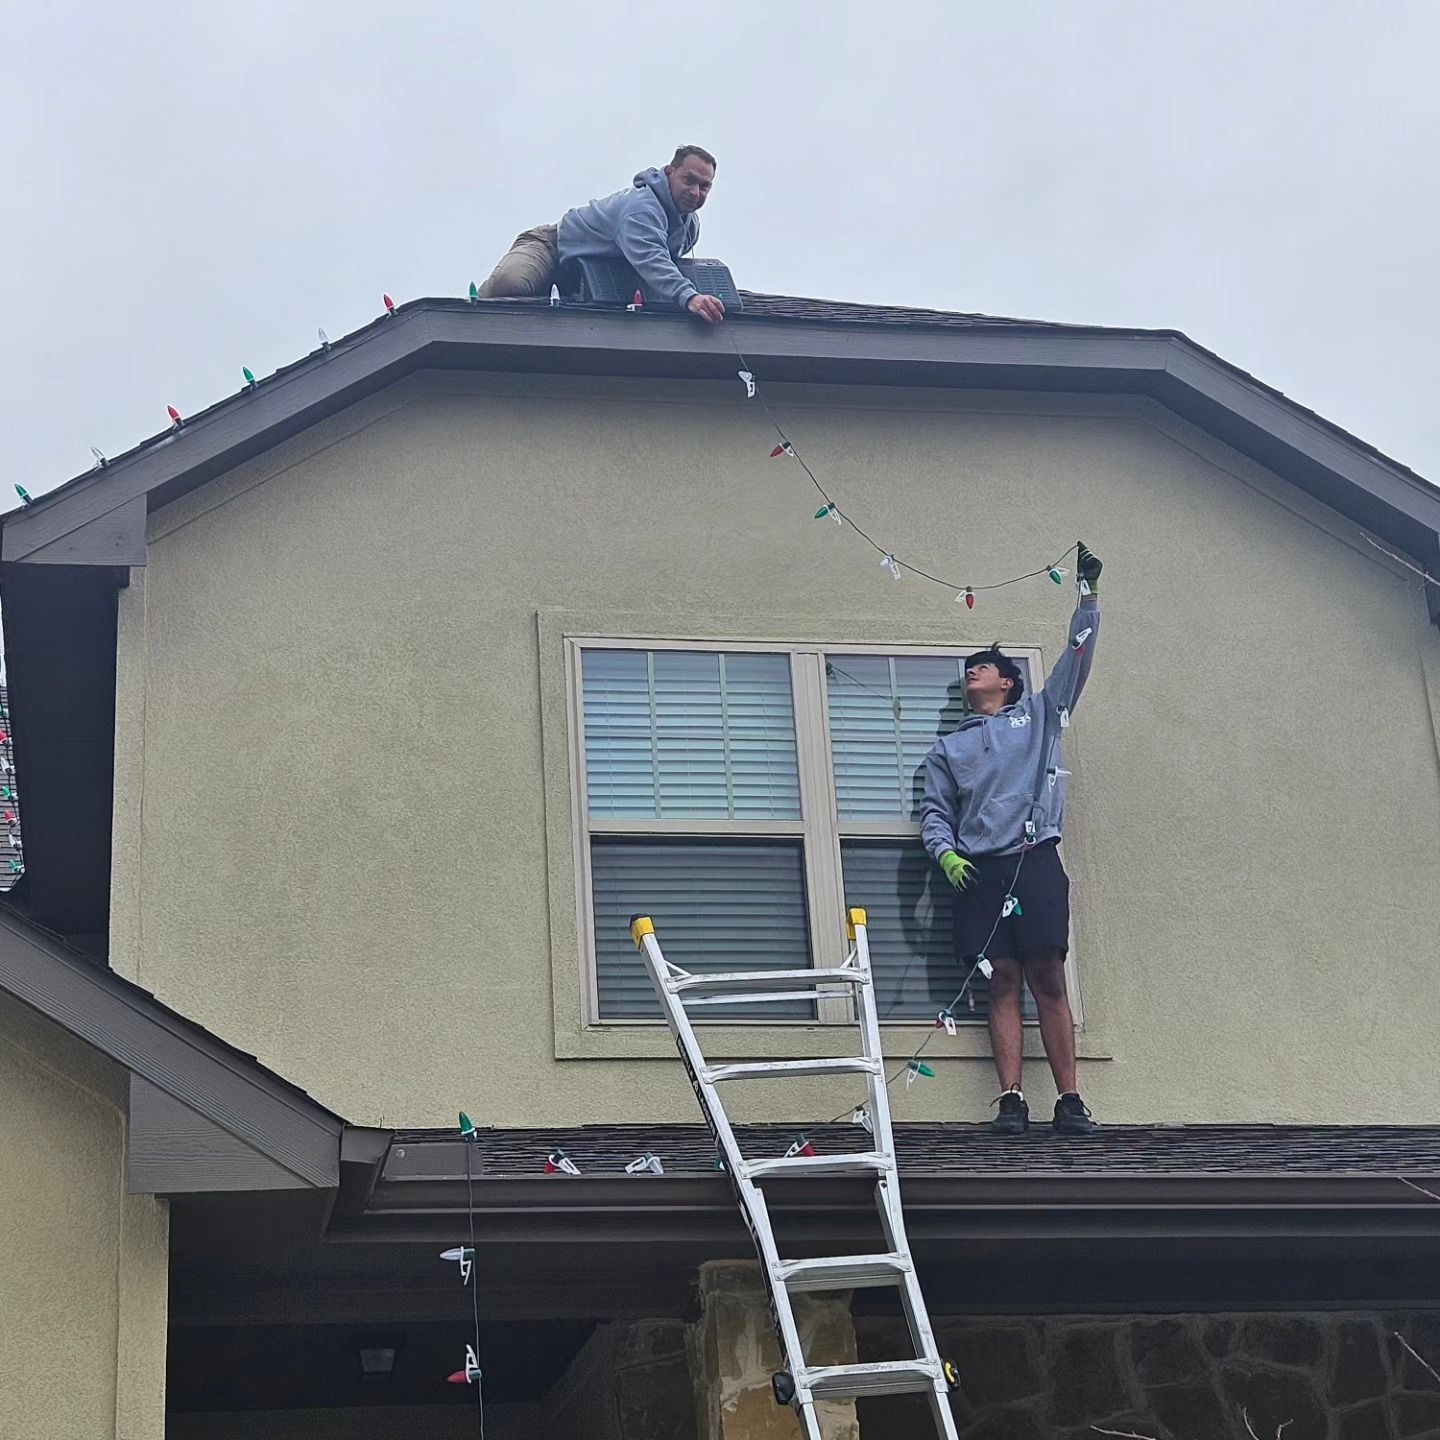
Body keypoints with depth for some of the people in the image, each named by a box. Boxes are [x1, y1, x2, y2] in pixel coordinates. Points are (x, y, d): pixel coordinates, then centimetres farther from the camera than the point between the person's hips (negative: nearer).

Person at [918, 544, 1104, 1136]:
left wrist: (1088, 595, 8)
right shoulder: (948, 748, 23)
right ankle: (1012, 1101, -8)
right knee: (1003, 983, -4)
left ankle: (1069, 1101, -9)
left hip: (1036, 861, -2)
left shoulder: (1038, 715, 19)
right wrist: (945, 853, -3)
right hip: (980, 871, 2)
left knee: (1048, 980, -7)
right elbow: (934, 812, 16)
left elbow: (1077, 659, 13)